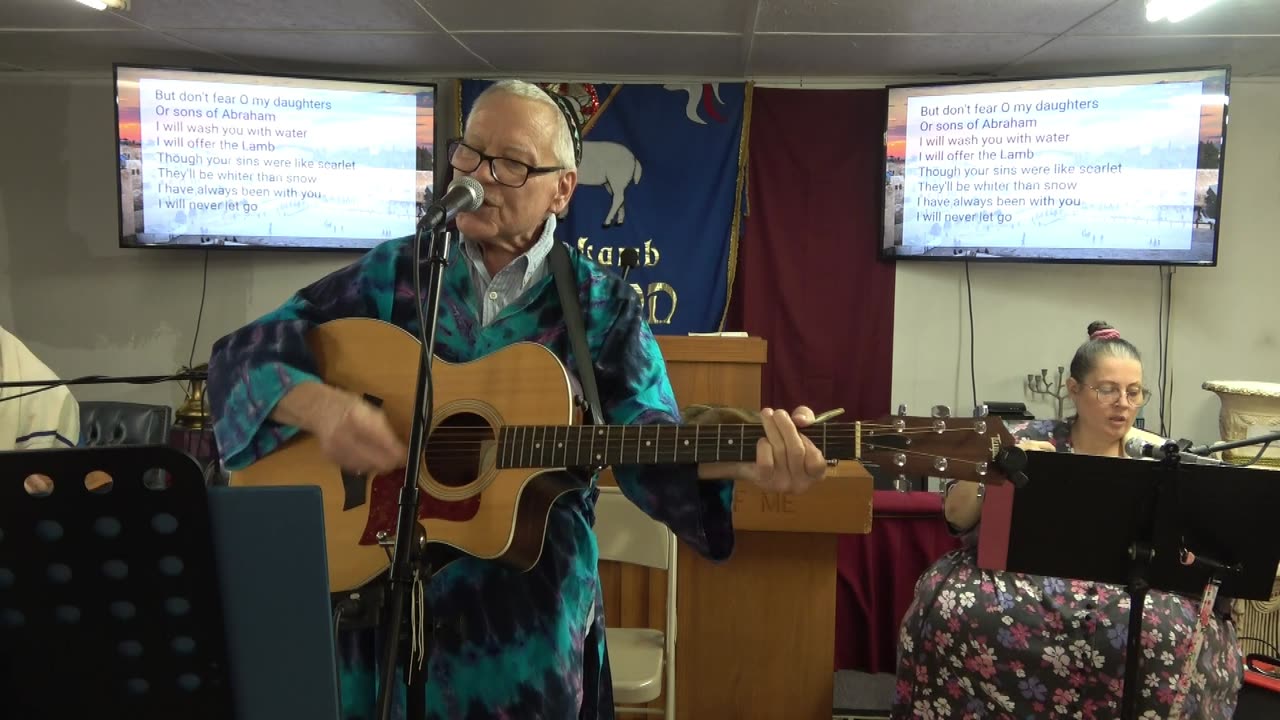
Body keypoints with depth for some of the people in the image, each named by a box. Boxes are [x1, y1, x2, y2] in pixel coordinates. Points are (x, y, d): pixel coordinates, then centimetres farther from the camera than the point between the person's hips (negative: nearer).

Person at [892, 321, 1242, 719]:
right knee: (952, 608, -30)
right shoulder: (1029, 439, 3)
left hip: (1122, 592, 1)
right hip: (1021, 578, -1)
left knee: (1176, 629, -32)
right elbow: (956, 516, -1)